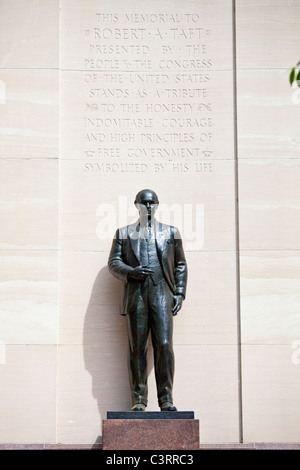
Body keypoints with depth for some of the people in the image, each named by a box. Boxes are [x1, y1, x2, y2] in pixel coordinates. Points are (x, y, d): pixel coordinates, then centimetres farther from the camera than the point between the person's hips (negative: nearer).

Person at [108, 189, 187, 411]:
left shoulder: (171, 232, 18)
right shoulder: (124, 233, 17)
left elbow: (180, 265, 16)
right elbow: (113, 262, 9)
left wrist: (180, 293, 4)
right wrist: (131, 272, -11)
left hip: (162, 294, 0)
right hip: (135, 295, 0)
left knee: (164, 345, -10)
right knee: (137, 348, -1)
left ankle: (166, 399, -3)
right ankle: (139, 399, 5)